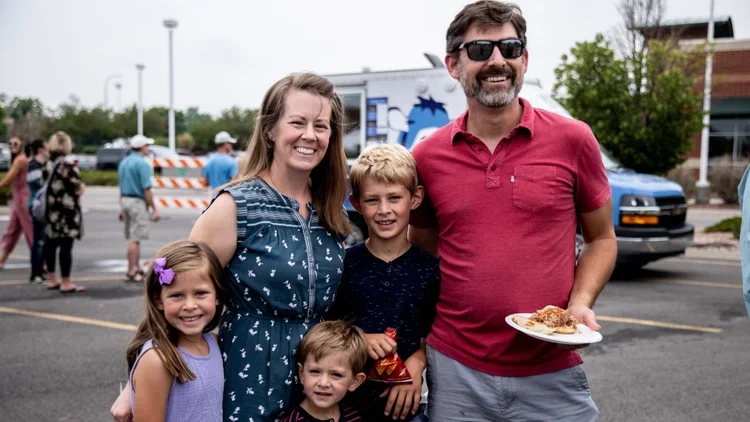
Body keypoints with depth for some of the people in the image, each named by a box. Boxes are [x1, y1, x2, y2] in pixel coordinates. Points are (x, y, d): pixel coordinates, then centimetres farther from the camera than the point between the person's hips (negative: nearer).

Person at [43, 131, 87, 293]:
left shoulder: (49, 164, 9)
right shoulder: (67, 166, -15)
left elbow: (48, 184, 15)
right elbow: (78, 188, -16)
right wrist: (81, 186, 7)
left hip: (51, 211, 9)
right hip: (66, 211, -9)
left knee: (50, 244, 13)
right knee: (66, 246, -6)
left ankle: (52, 280, 22)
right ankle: (66, 283, -3)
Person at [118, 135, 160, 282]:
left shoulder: (124, 162, 13)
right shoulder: (142, 164, -14)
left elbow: (122, 188, 17)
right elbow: (146, 189, -18)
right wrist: (154, 209, -13)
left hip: (125, 200, 9)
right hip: (138, 202, -9)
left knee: (134, 238, 15)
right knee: (134, 239, -5)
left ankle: (137, 269, 22)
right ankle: (131, 272, -3)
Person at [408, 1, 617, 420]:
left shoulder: (573, 140, -4)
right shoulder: (427, 157, 0)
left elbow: (601, 238, 7)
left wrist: (580, 304, -10)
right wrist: (418, 350, 3)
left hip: (552, 373, -1)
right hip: (455, 369, 1)